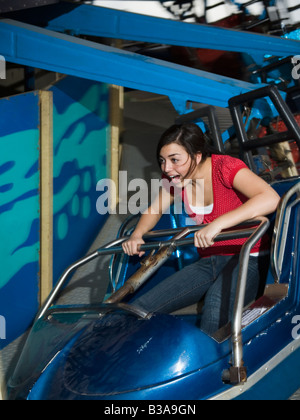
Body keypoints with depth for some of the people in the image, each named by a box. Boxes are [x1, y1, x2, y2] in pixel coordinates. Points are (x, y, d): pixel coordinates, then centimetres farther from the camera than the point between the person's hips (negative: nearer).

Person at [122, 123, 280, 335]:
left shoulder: (225, 167, -17)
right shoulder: (176, 179, 3)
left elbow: (270, 198, -32)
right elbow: (154, 210, 20)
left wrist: (218, 224, -40)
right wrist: (137, 235, -3)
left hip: (246, 259, -7)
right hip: (208, 261, 7)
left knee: (214, 318, -37)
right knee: (140, 310, -8)